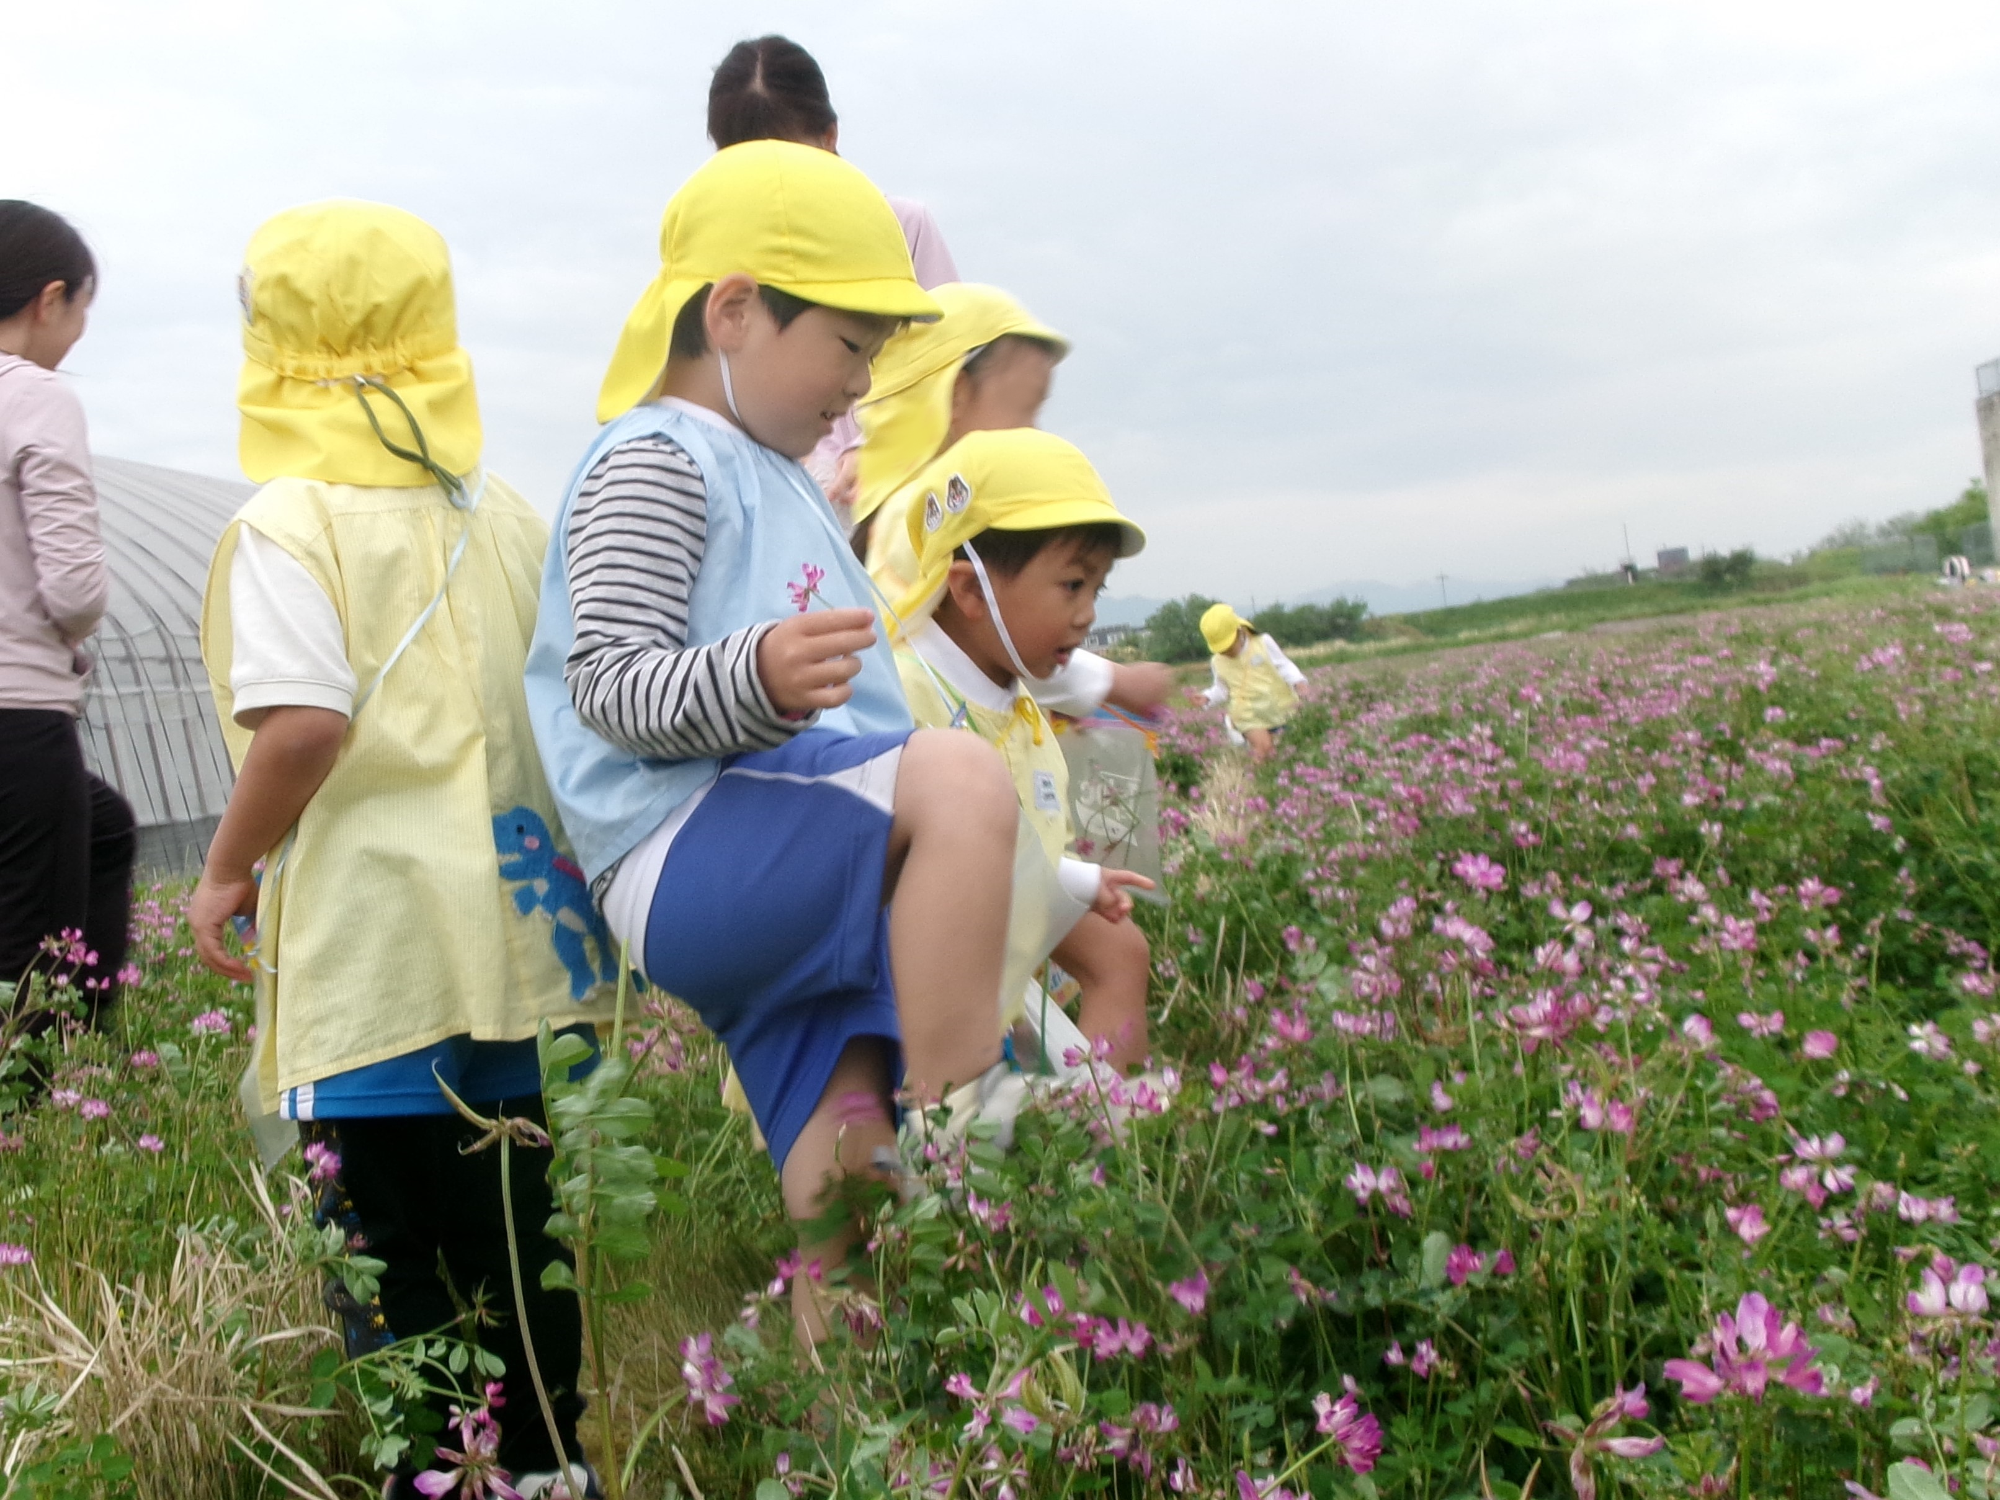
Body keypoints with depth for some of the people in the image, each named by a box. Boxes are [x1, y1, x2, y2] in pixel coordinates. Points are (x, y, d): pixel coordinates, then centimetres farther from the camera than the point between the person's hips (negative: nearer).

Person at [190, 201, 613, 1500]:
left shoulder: (292, 520, -7)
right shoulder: (507, 515, 11)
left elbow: (304, 721, -18)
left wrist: (230, 868, -4)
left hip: (374, 950, -6)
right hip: (525, 931, 6)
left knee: (393, 1257, 4)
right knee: (524, 1227, 16)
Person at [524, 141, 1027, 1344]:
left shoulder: (771, 476, 26)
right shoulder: (656, 460, -5)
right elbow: (608, 686, -18)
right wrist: (756, 680, -34)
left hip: (786, 903, 10)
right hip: (692, 854, -10)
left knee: (844, 1188, 9)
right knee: (961, 780, -30)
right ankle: (956, 1137, -26)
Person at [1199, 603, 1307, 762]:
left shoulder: (1263, 644, -5)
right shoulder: (1218, 662, 2)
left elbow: (1284, 666, -2)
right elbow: (1221, 690, 11)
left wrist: (1297, 680, -20)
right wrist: (1208, 698, -9)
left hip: (1279, 708, 0)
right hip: (1250, 717, 0)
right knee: (1263, 747, -21)